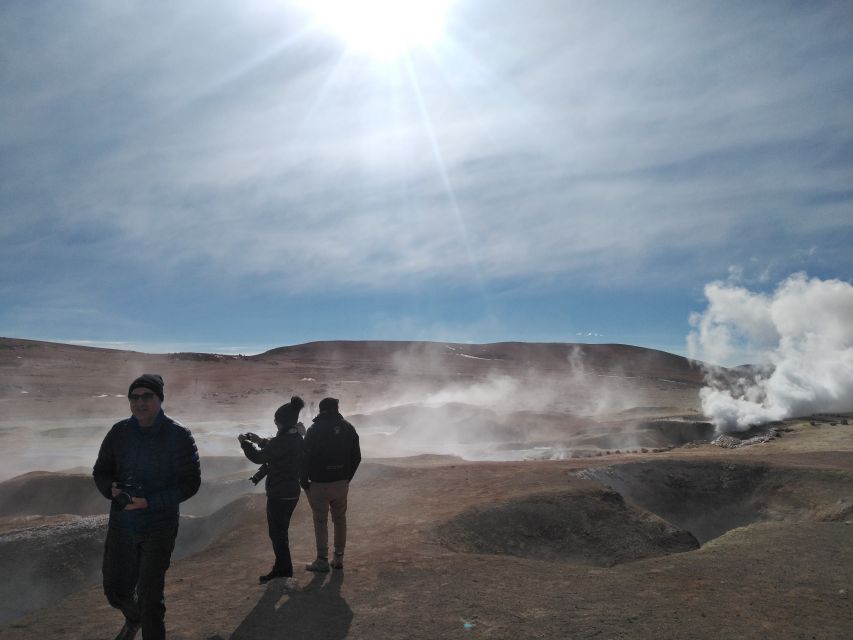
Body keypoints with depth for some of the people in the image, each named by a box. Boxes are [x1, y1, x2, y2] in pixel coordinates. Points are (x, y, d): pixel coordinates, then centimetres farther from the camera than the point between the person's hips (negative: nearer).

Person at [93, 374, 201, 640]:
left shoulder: (178, 435, -14)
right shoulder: (119, 432, -3)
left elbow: (190, 482, -12)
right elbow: (101, 471, 8)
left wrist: (149, 502, -23)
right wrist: (112, 489, -15)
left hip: (159, 528, -4)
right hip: (121, 524, 4)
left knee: (150, 596, 3)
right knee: (115, 589, 18)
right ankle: (133, 618, 51)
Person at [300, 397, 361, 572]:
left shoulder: (314, 430, -11)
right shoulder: (348, 428, 1)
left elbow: (306, 458, -12)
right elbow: (356, 457, 5)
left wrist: (304, 481, 0)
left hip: (319, 484, -4)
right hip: (342, 483, 4)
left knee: (321, 522, 6)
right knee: (340, 519, 15)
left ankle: (322, 561, 11)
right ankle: (338, 558, 20)